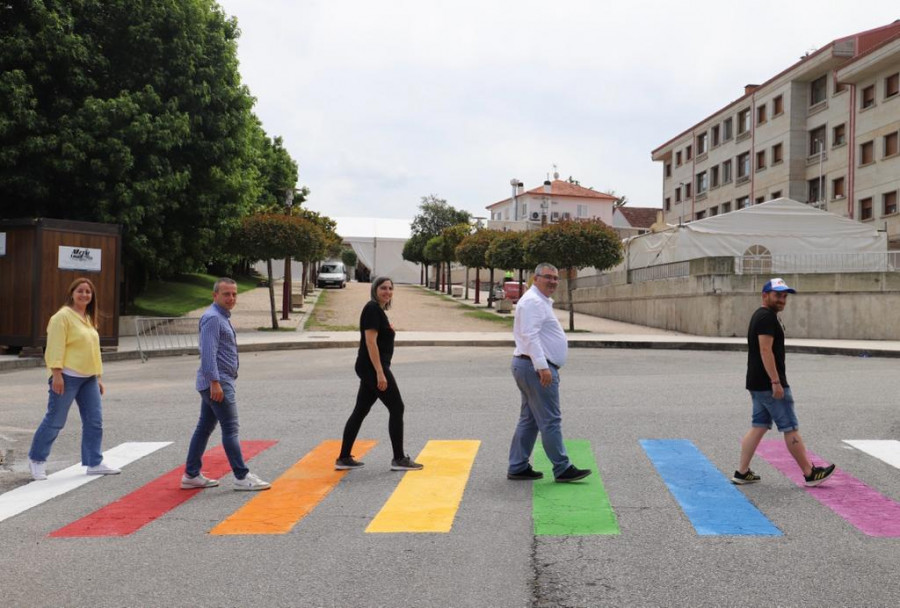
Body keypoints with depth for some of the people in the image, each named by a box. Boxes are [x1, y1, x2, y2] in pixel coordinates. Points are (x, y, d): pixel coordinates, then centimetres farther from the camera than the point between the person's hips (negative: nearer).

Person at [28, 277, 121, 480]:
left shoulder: (89, 318, 17)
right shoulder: (63, 316, -8)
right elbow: (56, 347, -15)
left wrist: (98, 377, 19)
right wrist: (56, 374, -21)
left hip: (89, 379, 8)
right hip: (68, 377, -8)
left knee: (94, 421, 5)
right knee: (55, 420, 0)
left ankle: (94, 463, 11)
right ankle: (36, 459, 17)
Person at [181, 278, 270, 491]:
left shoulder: (222, 317, 19)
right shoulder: (212, 318, -13)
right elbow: (208, 352, -21)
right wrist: (215, 382, -26)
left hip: (219, 383, 10)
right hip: (217, 382, -10)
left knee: (204, 428, 11)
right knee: (230, 429, -7)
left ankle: (191, 475, 17)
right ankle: (241, 477, -3)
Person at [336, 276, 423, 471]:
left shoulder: (378, 310, 17)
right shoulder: (372, 309, -12)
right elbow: (370, 342, -20)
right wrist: (380, 373, -24)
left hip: (370, 369, 10)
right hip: (373, 368, -10)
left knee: (360, 411, 10)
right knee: (396, 408, -4)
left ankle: (344, 458, 15)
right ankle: (399, 459, 3)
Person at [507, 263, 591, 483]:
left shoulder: (541, 301, 21)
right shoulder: (533, 301, -13)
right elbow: (530, 336, -23)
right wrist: (542, 366, -28)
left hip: (533, 367, 11)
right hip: (536, 367, -11)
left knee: (529, 420, 12)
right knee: (550, 420, -5)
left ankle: (518, 467, 16)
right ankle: (562, 469, 0)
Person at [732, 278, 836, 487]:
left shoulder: (762, 316, 19)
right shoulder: (767, 317, -14)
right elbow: (765, 350, -23)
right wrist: (776, 382, -25)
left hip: (757, 383, 10)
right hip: (769, 384, -10)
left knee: (759, 426, 11)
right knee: (790, 428, -2)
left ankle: (742, 472, 11)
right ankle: (810, 474, 6)